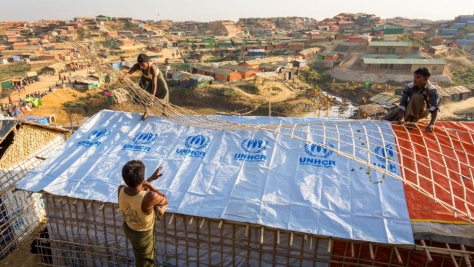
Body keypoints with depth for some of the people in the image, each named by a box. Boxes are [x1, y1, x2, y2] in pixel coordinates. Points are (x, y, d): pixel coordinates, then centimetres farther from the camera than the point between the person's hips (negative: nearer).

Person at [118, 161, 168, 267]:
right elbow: (165, 200, -20)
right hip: (143, 235, -3)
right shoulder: (150, 197, -44)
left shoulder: (121, 189, -26)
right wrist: (149, 185, -18)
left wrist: (151, 178, 4)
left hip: (127, 228, 4)